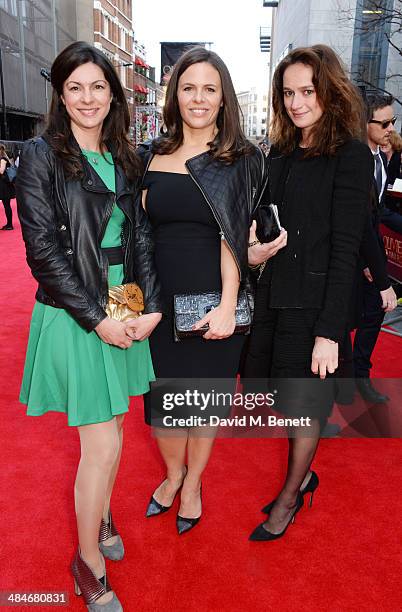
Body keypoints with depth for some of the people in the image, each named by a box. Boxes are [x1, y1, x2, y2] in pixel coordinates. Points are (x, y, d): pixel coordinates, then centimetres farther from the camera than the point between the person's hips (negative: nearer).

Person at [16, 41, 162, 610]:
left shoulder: (124, 159, 10)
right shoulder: (41, 156, -6)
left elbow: (140, 237, 8)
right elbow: (43, 248, -12)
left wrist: (152, 306, -5)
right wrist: (97, 318, -15)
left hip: (126, 313, 6)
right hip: (74, 317, -5)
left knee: (112, 427, 17)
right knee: (104, 445, -2)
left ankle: (101, 514, 43)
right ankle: (88, 563, 21)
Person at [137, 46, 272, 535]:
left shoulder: (241, 159, -3)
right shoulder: (153, 155, 5)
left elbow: (233, 236, -11)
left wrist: (227, 305, -19)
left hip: (213, 302, -2)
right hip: (160, 299, 3)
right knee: (161, 391, 14)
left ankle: (193, 482, 38)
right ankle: (173, 472, 42)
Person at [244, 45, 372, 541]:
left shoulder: (350, 155, -11)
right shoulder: (281, 153, 8)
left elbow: (345, 249, -16)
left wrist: (330, 329, -19)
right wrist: (254, 250, -3)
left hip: (315, 303, -6)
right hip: (272, 296, 6)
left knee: (304, 402, 9)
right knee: (282, 393, 16)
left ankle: (291, 495, 32)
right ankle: (303, 475, 40)